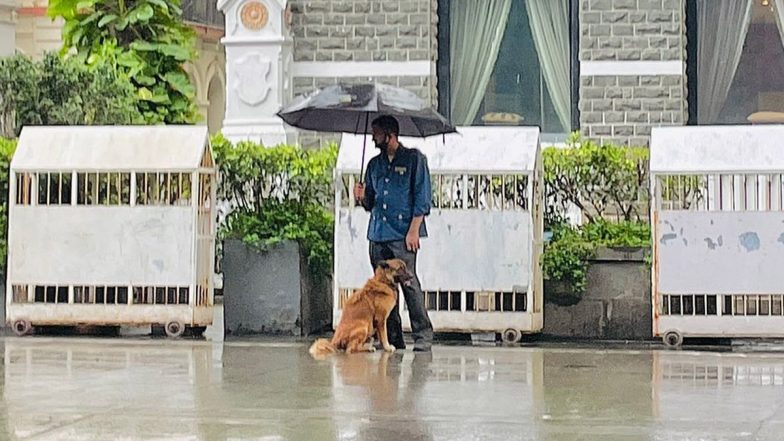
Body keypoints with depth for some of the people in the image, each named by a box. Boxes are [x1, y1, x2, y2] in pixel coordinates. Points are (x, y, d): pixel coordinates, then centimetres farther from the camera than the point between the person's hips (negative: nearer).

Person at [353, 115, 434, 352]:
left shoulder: (414, 159, 2)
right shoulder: (374, 164, 19)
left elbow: (422, 197, -3)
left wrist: (414, 230, -11)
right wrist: (363, 197, -1)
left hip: (403, 234, -6)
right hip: (378, 233, 6)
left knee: (409, 282, -12)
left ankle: (423, 336, -8)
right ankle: (392, 339, 8)